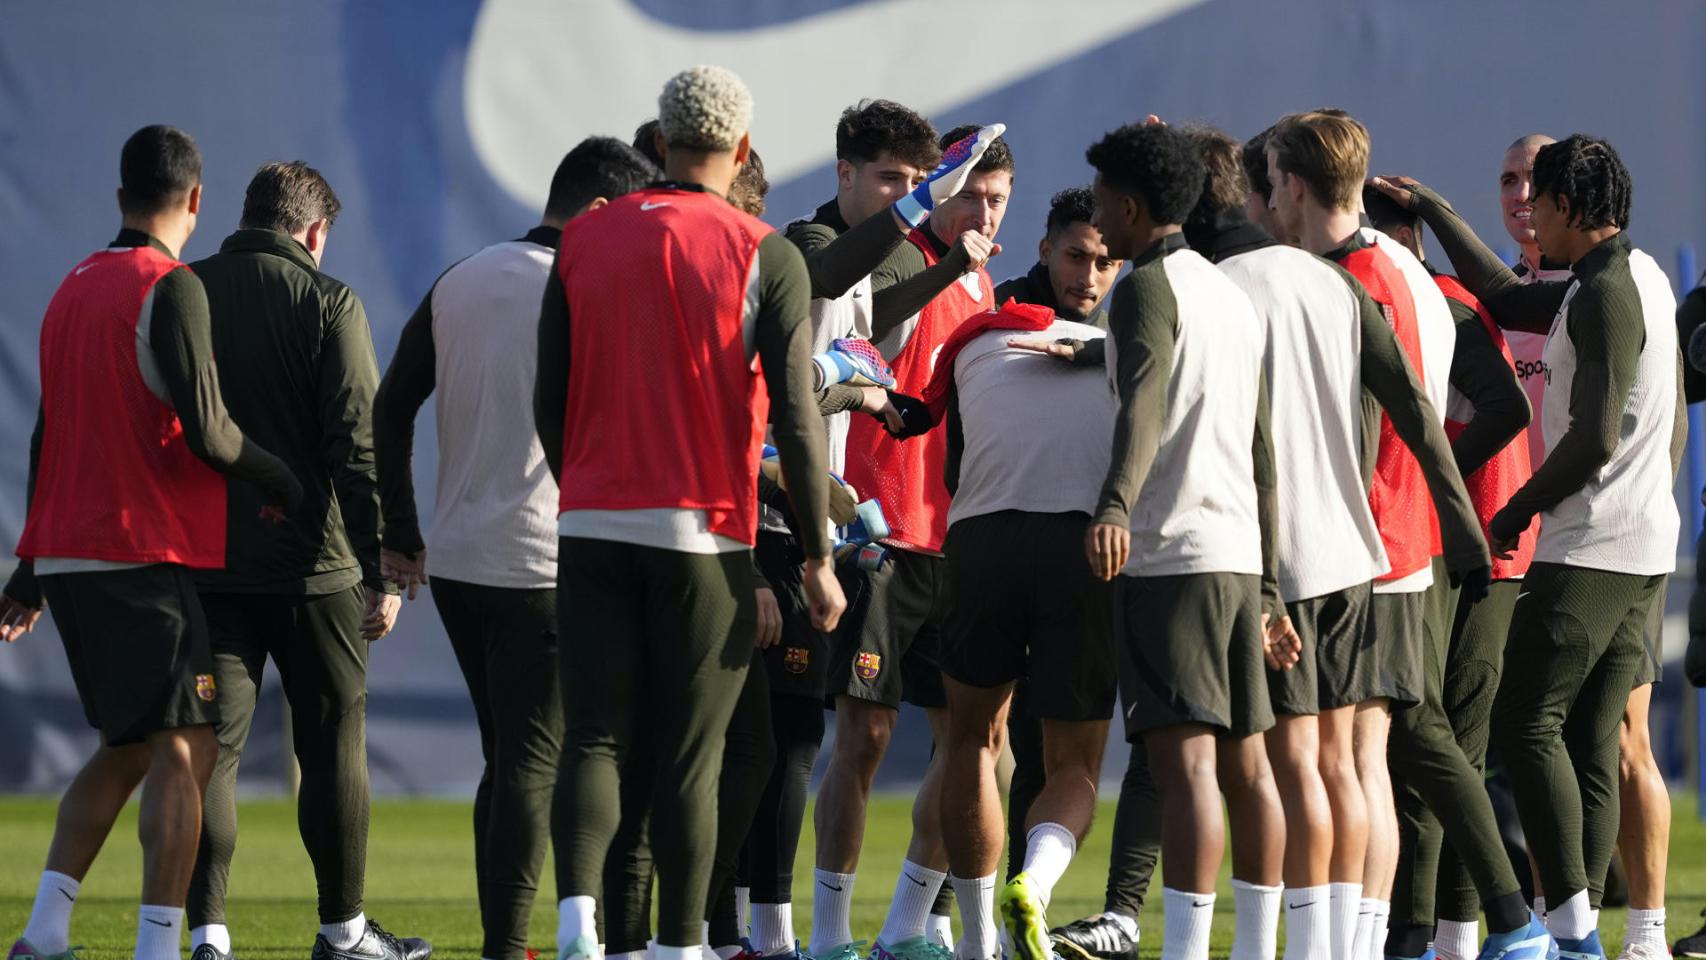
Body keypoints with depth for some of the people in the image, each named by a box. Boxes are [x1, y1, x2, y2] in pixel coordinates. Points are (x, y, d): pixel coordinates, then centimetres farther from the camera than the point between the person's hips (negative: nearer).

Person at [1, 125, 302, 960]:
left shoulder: (71, 290, 15)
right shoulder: (171, 289, -11)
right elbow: (205, 432, -18)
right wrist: (280, 481, 0)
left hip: (67, 550, 8)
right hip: (143, 555, -8)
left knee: (124, 748, 16)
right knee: (185, 750, -6)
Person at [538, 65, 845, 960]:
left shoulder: (584, 241, 6)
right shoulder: (764, 256, -4)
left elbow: (548, 402, 9)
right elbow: (795, 419, -7)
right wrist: (817, 561, -1)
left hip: (592, 525, 2)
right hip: (703, 534, -2)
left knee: (592, 739, 4)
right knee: (689, 757, 5)